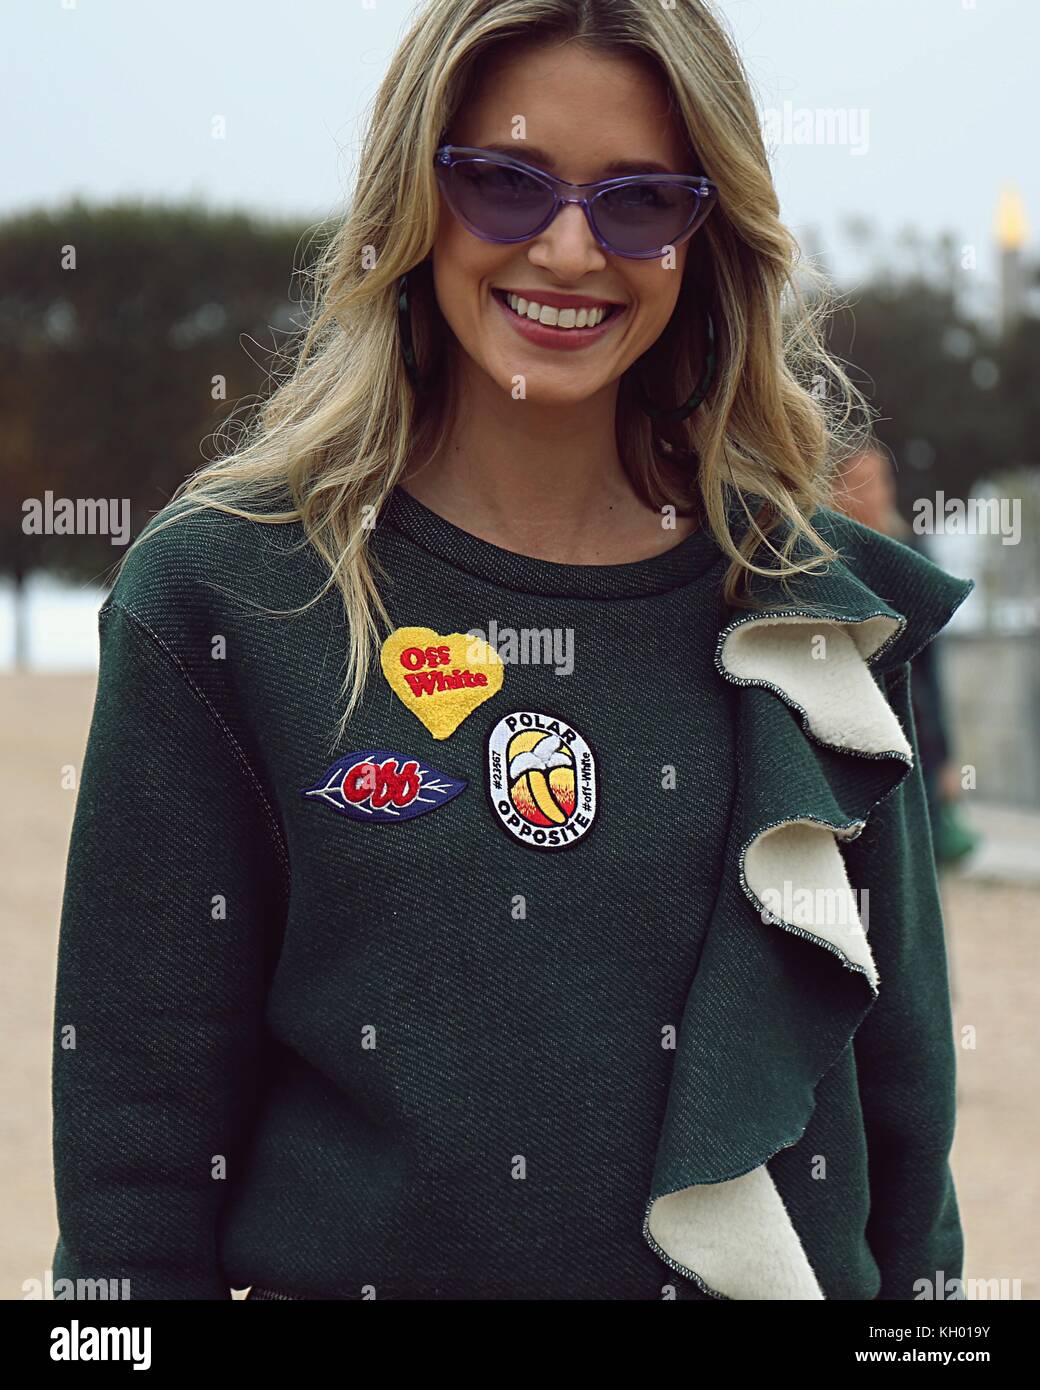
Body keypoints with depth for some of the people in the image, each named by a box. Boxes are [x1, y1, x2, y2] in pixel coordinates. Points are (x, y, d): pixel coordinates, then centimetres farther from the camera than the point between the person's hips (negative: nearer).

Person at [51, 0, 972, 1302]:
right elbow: (138, 1124, -8)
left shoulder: (820, 615, 0)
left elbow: (903, 1093, 5)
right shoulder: (221, 596, -8)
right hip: (347, 1266, -2)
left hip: (769, 1274, 3)